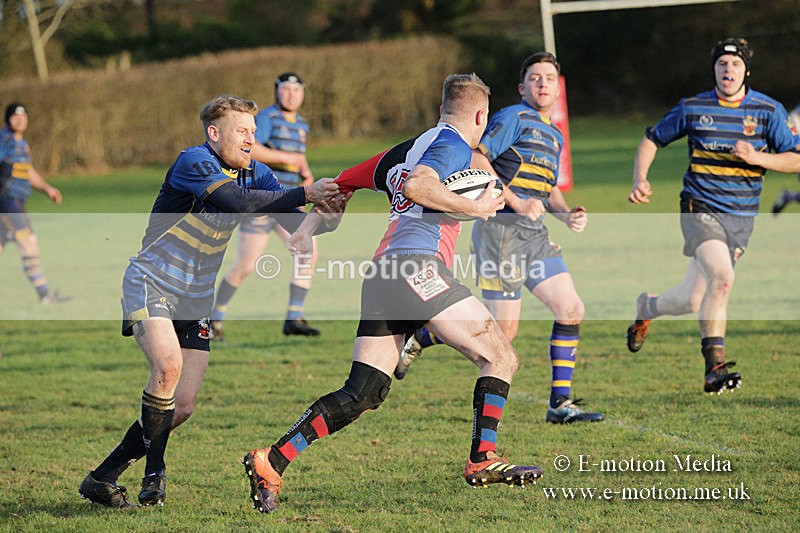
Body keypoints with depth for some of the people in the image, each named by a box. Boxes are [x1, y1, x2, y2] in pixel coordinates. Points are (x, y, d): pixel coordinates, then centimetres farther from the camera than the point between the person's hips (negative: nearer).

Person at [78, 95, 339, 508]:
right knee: (168, 366, -31)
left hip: (195, 302, 7)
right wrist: (303, 194, -34)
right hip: (150, 284, -7)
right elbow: (240, 202, -33)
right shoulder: (193, 161, -17)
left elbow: (295, 225, -5)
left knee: (182, 406, 0)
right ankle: (154, 471, -15)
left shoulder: (255, 174, 5)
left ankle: (102, 478, 12)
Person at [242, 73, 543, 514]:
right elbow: (416, 185, -16)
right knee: (500, 357, -2)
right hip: (417, 265, -8)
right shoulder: (454, 144, 3)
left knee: (361, 395, 3)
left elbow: (340, 184, 32)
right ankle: (483, 460, -8)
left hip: (380, 274, 8)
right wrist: (476, 207, -8)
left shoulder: (408, 148, 28)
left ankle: (271, 461, -5)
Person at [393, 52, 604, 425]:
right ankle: (419, 338, 13)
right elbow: (476, 159, -16)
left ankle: (560, 404, 2)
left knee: (571, 309, -3)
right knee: (503, 330, -7)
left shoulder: (554, 137, 21)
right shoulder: (513, 118, -6)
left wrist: (567, 214, 10)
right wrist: (516, 202, -20)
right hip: (502, 230, -8)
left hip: (535, 236, 8)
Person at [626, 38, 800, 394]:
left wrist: (756, 157, -19)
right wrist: (640, 180, -3)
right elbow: (652, 139, 13)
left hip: (741, 217, 3)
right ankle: (714, 366, -21)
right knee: (722, 277, -28)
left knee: (692, 301, 6)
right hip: (700, 208, -3)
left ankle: (647, 307, 39)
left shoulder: (768, 110, 0)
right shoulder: (692, 108, 0)